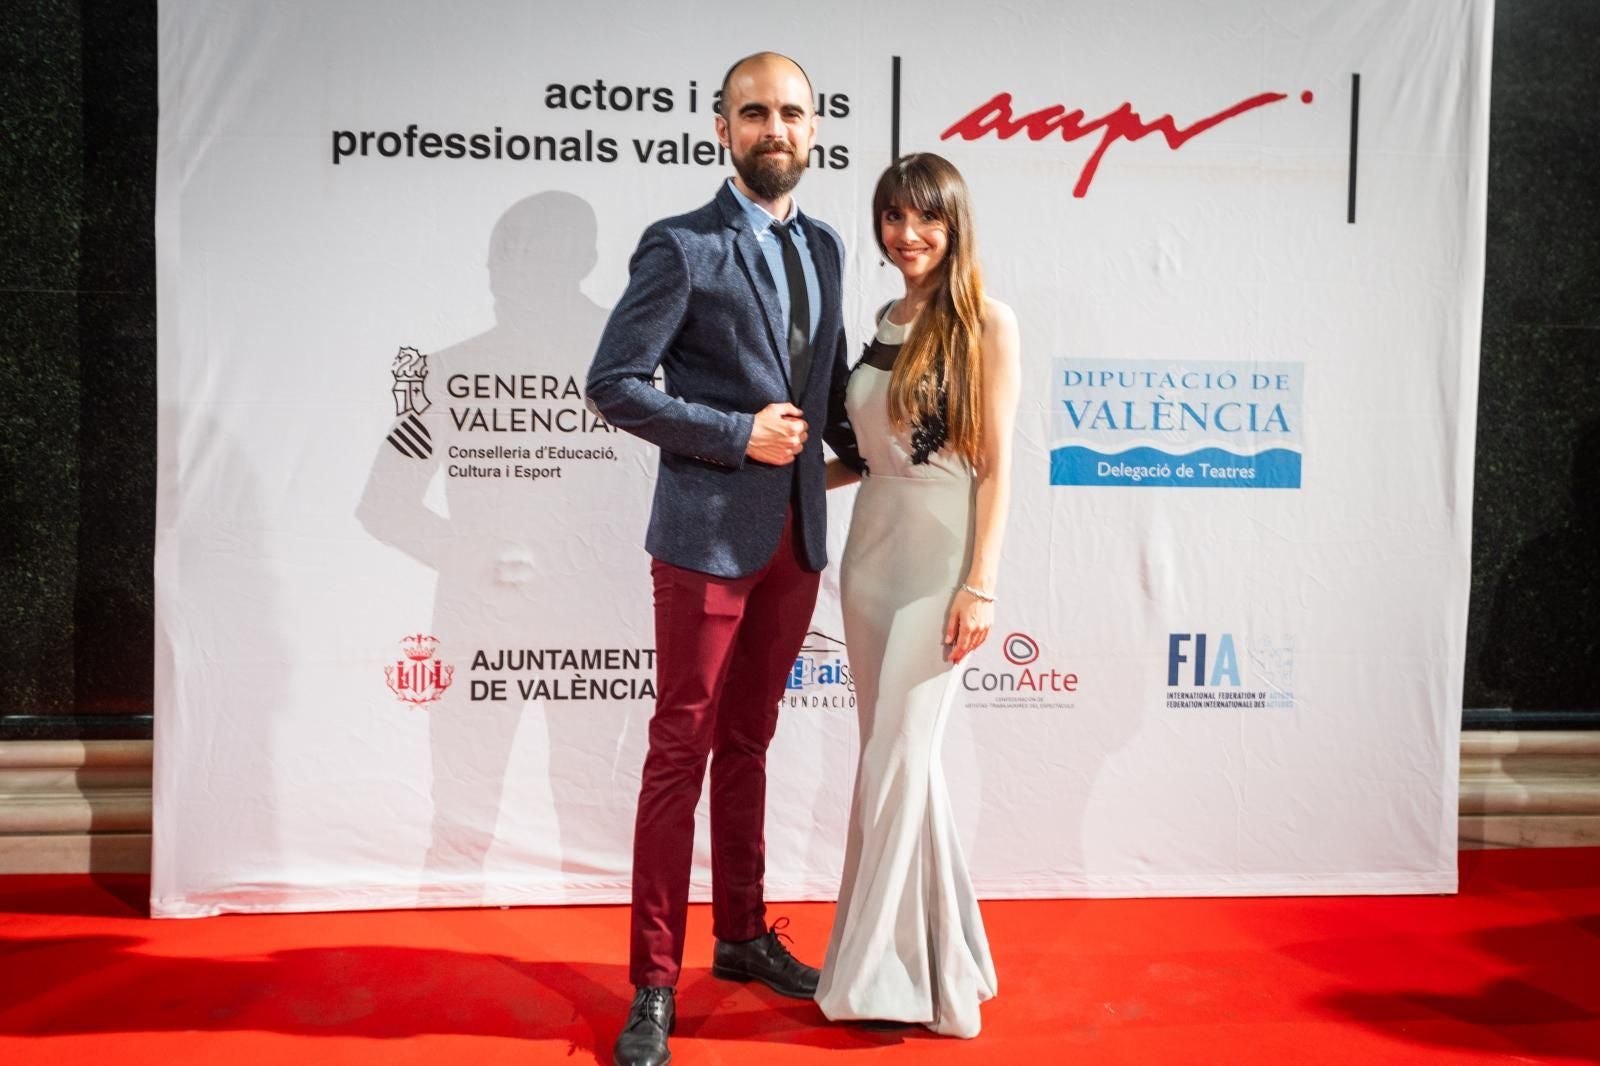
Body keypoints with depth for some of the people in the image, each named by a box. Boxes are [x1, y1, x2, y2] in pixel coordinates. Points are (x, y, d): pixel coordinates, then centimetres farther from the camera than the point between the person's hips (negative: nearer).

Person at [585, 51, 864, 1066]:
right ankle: (655, 984, 10)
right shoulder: (682, 247, -7)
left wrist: (866, 447, 7)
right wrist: (739, 436, -16)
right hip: (709, 534, -6)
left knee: (748, 744, 17)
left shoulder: (823, 248, 13)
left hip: (795, 536, 6)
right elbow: (613, 383, -11)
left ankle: (744, 935, 31)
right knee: (682, 750, -1)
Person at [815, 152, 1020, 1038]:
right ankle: (937, 954, 26)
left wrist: (982, 586, -14)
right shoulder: (883, 324, 12)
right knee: (900, 757, 11)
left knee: (895, 757, -2)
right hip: (873, 545, 6)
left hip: (942, 556, -6)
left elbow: (997, 463, -9)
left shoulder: (986, 323, -5)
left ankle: (877, 969, 14)